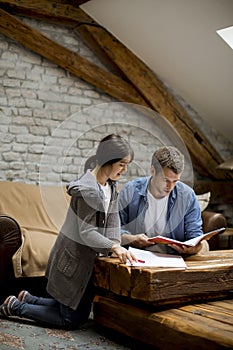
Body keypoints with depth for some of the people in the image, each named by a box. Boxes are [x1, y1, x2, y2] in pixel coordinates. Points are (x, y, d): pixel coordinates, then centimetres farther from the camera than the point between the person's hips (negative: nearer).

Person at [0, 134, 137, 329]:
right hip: (73, 259, -9)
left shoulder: (110, 185, 4)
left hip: (88, 259, 9)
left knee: (81, 313, 18)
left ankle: (28, 299, 30)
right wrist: (112, 247, -37)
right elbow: (87, 233, -25)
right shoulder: (87, 190, -24)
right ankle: (16, 307, 14)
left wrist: (116, 246, -10)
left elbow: (113, 220, 5)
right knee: (72, 320, 1)